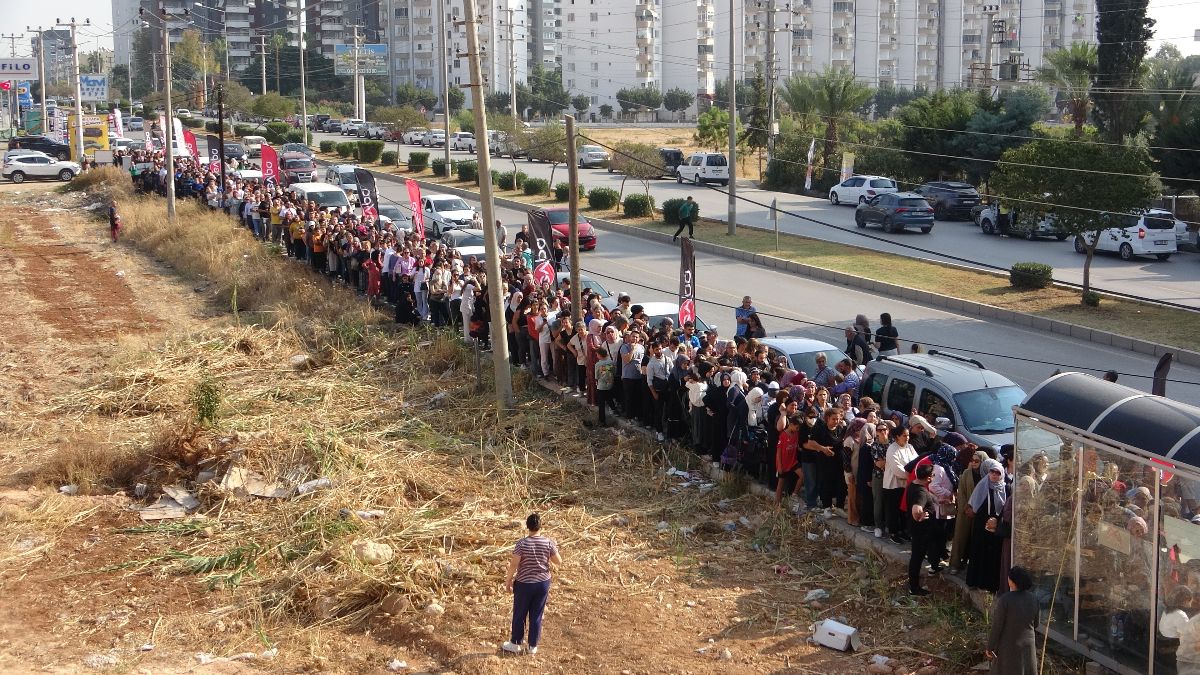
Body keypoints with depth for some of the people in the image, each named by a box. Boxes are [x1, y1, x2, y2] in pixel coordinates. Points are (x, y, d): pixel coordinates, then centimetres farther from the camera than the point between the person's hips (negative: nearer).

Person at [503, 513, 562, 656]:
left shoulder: (522, 544, -16)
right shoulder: (548, 542, -10)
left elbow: (514, 565, -15)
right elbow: (558, 562, -3)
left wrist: (509, 580, -2)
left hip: (524, 584, -2)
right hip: (543, 583, 2)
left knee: (519, 615, 14)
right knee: (536, 615, 13)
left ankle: (515, 644, 25)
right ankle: (532, 646, 20)